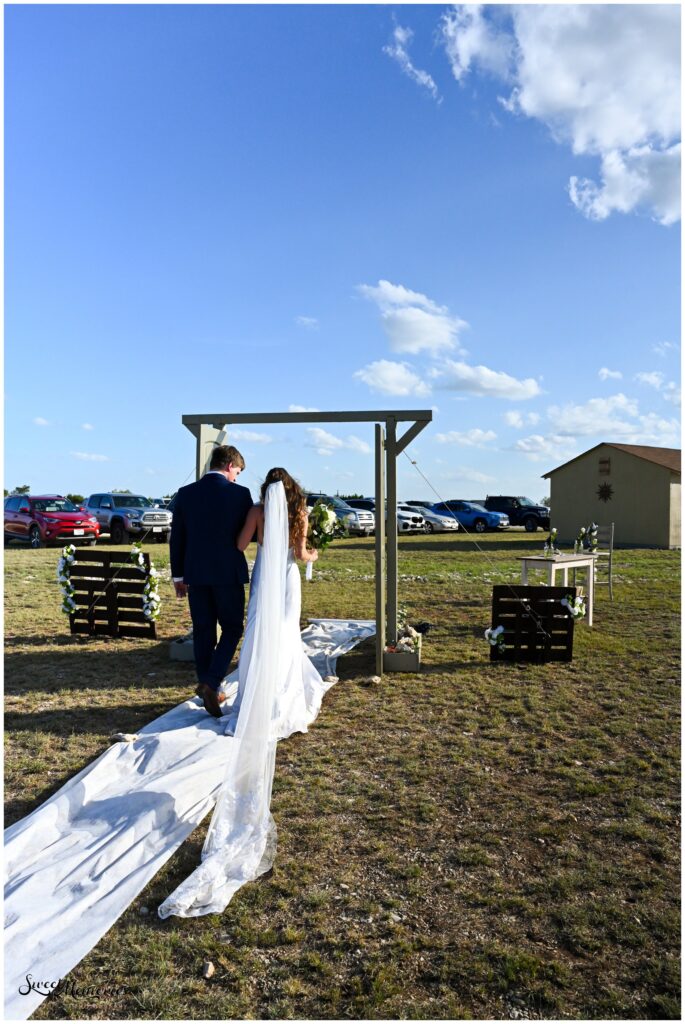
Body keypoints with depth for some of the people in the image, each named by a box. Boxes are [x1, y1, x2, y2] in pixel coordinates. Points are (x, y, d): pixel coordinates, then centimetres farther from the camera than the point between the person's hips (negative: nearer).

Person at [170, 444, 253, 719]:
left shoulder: (185, 493, 2)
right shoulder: (240, 493, -9)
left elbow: (176, 538, 5)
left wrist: (178, 575, 13)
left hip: (195, 574, 4)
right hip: (229, 573, -3)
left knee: (203, 632, 12)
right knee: (232, 629, 9)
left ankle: (207, 689, 20)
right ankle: (211, 683, -6)